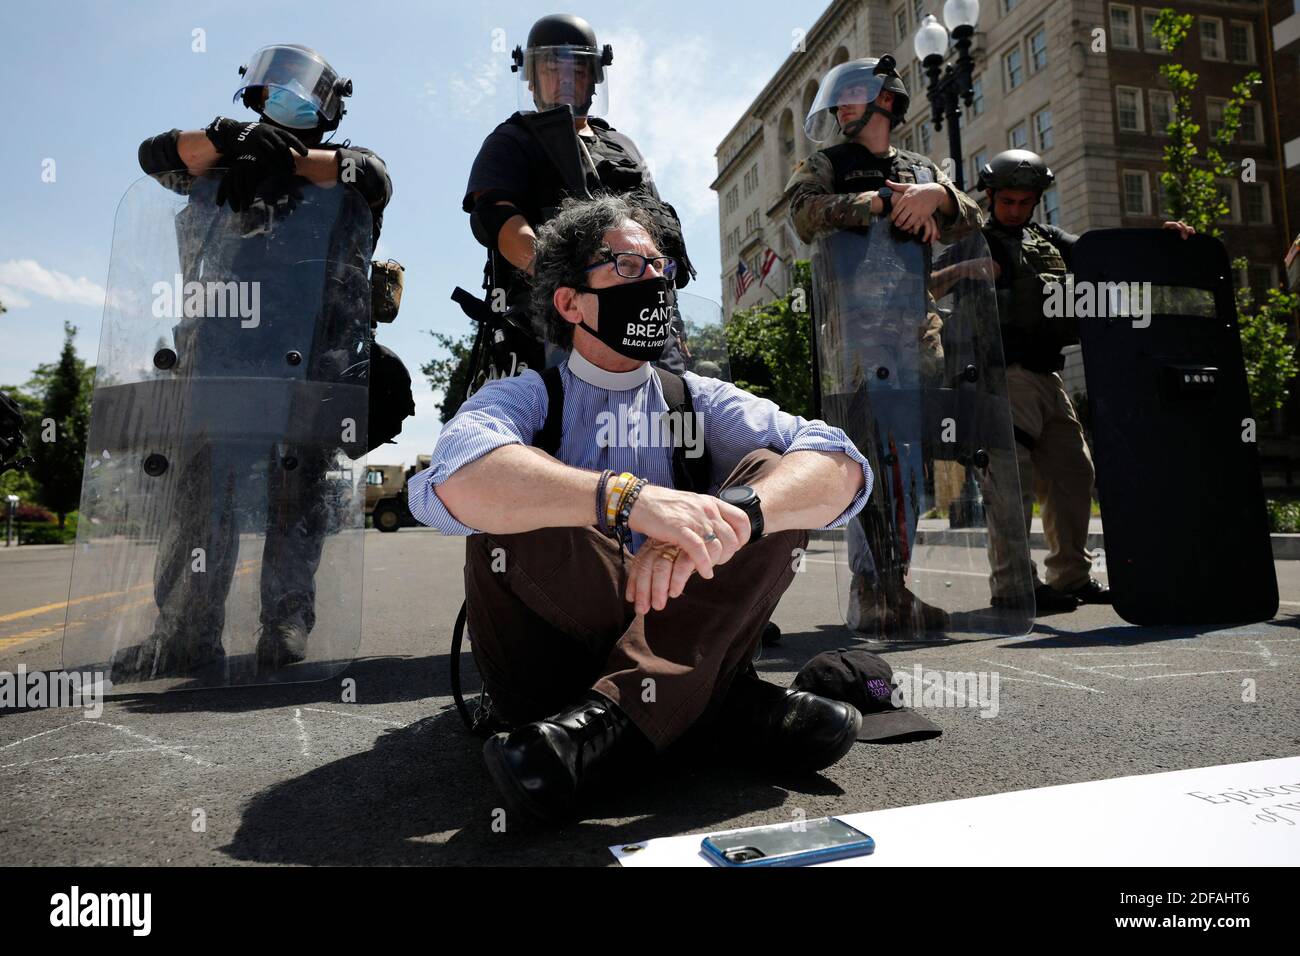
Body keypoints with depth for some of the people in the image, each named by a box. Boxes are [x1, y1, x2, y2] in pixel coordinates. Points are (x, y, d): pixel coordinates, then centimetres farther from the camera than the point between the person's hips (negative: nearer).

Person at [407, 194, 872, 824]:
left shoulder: (697, 401, 10)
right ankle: (724, 703, -21)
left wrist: (724, 520, -31)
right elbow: (451, 482, -24)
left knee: (773, 475, -14)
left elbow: (841, 465, -9)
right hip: (554, 662, -1)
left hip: (683, 641, 2)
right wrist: (626, 497, -40)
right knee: (515, 497, -24)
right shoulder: (527, 397, 3)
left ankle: (605, 718, -28)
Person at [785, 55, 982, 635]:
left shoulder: (921, 169, 25)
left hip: (918, 321, 4)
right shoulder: (826, 165, 16)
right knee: (871, 454, -13)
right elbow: (807, 216, -6)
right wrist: (885, 202, -11)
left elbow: (967, 223, 11)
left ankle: (898, 586, 7)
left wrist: (935, 194, -9)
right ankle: (869, 591, -10)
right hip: (856, 318, -4)